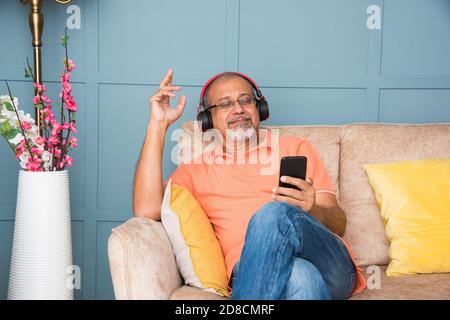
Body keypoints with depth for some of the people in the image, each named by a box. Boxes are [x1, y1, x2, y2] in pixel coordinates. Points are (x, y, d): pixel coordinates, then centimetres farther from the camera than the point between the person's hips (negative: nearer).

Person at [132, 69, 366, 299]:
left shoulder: (297, 149, 23)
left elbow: (339, 224, 15)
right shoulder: (196, 169, 23)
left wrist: (312, 209, -11)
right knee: (298, 274, -39)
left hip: (330, 267, 2)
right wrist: (158, 124, 7)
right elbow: (147, 210, 3)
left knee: (275, 212, -32)